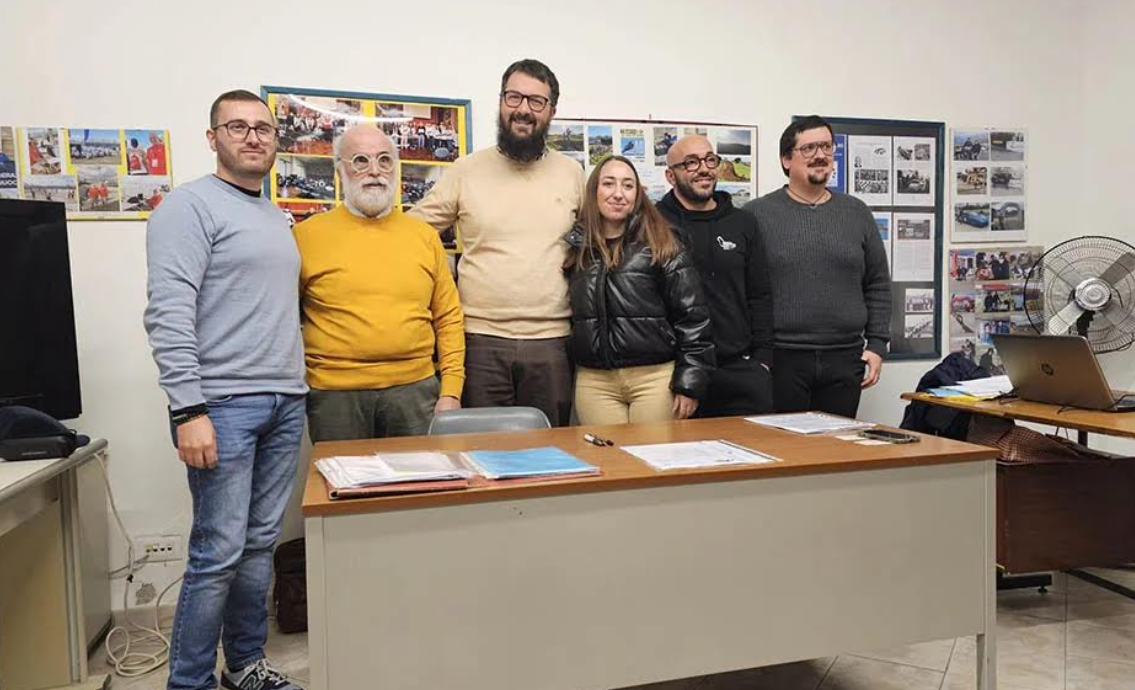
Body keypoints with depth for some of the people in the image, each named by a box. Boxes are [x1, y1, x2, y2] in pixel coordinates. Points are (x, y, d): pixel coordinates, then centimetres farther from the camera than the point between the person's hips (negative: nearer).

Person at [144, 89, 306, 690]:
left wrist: (296, 386, 15)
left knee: (260, 545, 12)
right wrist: (189, 410, -20)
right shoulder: (191, 205, -5)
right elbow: (168, 313, -14)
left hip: (285, 403, 7)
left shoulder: (278, 217, 19)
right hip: (224, 404, -7)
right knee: (219, 553, -4)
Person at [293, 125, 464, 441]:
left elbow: (448, 318, 8)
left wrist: (451, 390, 1)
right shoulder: (307, 235, 0)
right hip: (335, 393, -2)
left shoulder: (425, 236, 8)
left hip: (415, 389, 2)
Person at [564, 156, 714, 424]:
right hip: (594, 381, 2)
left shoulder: (661, 245, -1)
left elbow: (692, 315, -3)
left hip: (655, 378, -2)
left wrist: (690, 382, -7)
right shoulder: (575, 247, 8)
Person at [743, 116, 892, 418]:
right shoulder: (757, 214, 0)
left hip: (845, 360, 3)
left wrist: (877, 345, 6)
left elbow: (878, 286, 14)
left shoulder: (857, 213, 11)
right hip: (780, 359, -3)